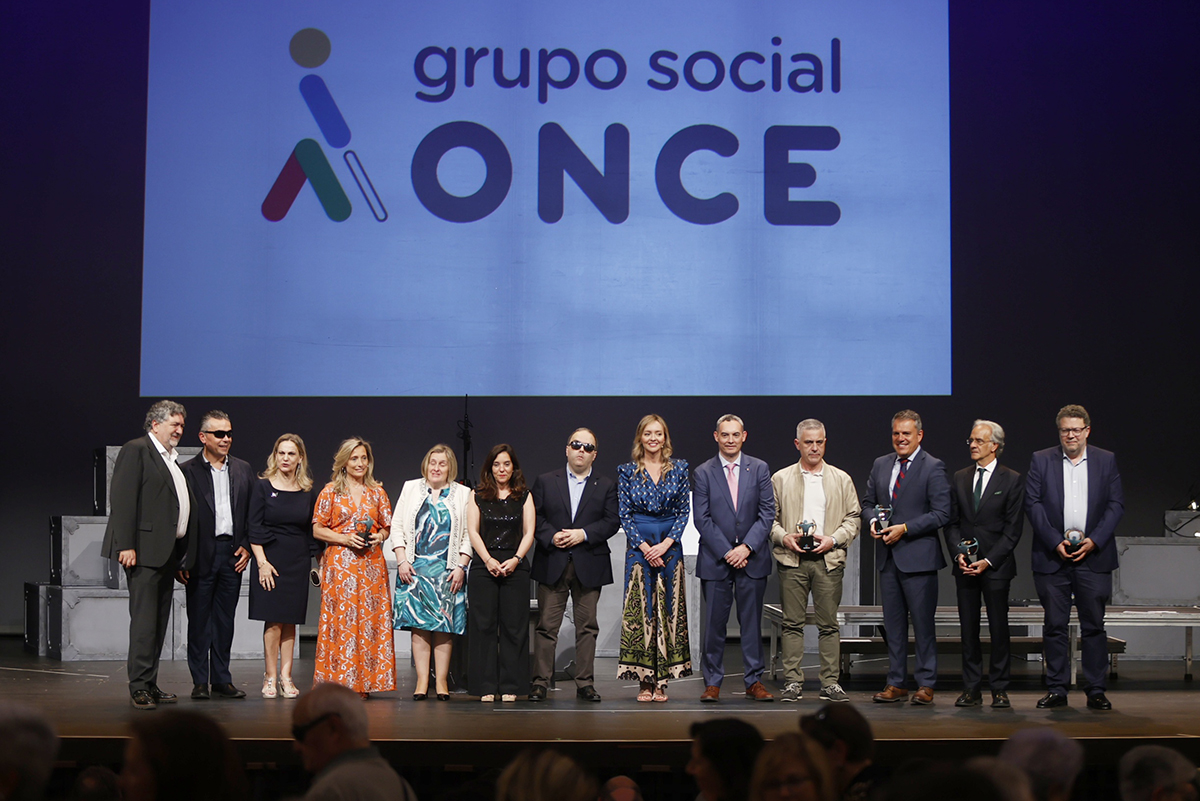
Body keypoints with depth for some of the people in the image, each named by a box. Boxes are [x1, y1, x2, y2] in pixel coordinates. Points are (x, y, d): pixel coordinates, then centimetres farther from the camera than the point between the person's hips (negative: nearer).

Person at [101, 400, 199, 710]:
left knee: (159, 621, 9)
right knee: (144, 620, -10)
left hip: (168, 551, 9)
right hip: (144, 550, -8)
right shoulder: (136, 450, -5)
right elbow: (123, 499, -12)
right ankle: (139, 687, -7)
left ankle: (149, 684, 13)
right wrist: (126, 545, -19)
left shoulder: (173, 459, 20)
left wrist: (183, 555, 14)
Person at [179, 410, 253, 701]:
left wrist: (246, 546, 0)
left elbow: (251, 512, 13)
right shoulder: (188, 471, -2)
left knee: (225, 620, 9)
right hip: (201, 554, -4)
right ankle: (199, 682, 8)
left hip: (233, 555, 4)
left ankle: (222, 680, 15)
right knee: (199, 620, 2)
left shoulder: (243, 469, 11)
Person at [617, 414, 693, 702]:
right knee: (640, 609, -4)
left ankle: (662, 681, 4)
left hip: (670, 545, 1)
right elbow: (624, 513, 1)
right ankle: (644, 681, 1)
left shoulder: (679, 469, 7)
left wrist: (666, 544, -8)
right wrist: (645, 547, -9)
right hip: (638, 546, -1)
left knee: (668, 609, 0)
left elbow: (684, 510, 4)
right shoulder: (627, 471, 4)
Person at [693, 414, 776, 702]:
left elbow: (767, 513, 1)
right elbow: (702, 519, -2)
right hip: (715, 559, -1)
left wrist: (747, 547, -10)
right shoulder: (703, 473, 2)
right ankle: (712, 683, 9)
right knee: (714, 623, 1)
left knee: (752, 622, 5)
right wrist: (726, 552, -10)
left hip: (752, 558, 1)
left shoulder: (759, 469, 5)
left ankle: (754, 681, 12)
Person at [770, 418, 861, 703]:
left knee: (828, 624, 1)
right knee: (792, 623, 0)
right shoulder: (780, 479, 10)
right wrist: (784, 537, -8)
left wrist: (833, 539, -6)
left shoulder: (842, 479, 11)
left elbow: (854, 518, 9)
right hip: (792, 560, 0)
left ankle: (830, 683, 5)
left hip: (828, 559, 0)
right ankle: (793, 681, 4)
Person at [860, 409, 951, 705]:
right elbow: (868, 501, 21)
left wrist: (904, 529, -16)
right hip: (887, 557, 6)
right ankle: (896, 683, 16)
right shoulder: (880, 465, 13)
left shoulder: (933, 468, -6)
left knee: (923, 624, -1)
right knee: (893, 624, 10)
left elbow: (941, 514, -11)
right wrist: (873, 520, -1)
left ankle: (926, 684, 7)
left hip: (918, 557, -6)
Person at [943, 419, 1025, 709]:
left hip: (995, 565, -4)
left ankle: (999, 690, 7)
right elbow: (952, 522, 11)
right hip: (965, 566, 4)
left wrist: (988, 561, -11)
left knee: (999, 628, 0)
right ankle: (971, 689, 9)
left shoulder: (1012, 480, -1)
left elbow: (1013, 528, -4)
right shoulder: (960, 478, 11)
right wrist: (958, 554, -5)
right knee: (968, 628, 4)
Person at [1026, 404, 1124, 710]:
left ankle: (1096, 691, 8)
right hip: (1052, 557, 0)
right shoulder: (1041, 460, 5)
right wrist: (1055, 542, -9)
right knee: (1054, 625, 3)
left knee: (1094, 625, 2)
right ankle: (1056, 690, 9)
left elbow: (1116, 504, 4)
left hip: (1093, 557, 0)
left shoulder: (1106, 460, 8)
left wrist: (1094, 540, -8)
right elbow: (1033, 504, 0)